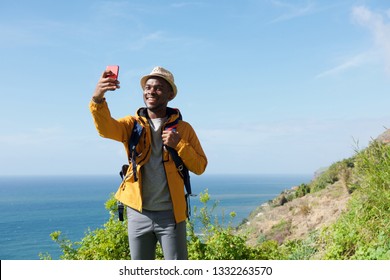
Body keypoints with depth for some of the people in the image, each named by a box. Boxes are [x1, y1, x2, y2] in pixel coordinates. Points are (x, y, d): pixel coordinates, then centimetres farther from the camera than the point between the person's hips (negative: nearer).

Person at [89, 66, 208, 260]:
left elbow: (200, 166, 1)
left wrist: (179, 145, -15)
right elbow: (106, 128, -18)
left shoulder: (183, 128, 3)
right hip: (138, 213, 2)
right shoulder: (133, 124, 3)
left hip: (170, 214, -1)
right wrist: (98, 98, -37)